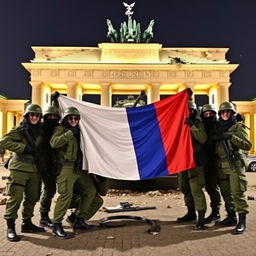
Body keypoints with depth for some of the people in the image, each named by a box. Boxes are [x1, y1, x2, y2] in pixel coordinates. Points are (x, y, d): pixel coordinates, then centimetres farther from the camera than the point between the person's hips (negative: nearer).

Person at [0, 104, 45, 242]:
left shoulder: (40, 131, 12)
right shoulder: (19, 130, -4)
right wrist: (24, 147, -18)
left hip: (35, 168, 6)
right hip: (19, 167, -6)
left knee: (32, 197, 12)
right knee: (15, 197, -6)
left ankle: (27, 223, 27)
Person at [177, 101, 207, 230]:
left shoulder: (198, 124, -2)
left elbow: (203, 139, -18)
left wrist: (192, 126, -21)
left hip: (195, 160, -6)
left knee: (196, 189, -13)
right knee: (185, 188, 14)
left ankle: (201, 217, -8)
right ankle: (191, 212, 29)